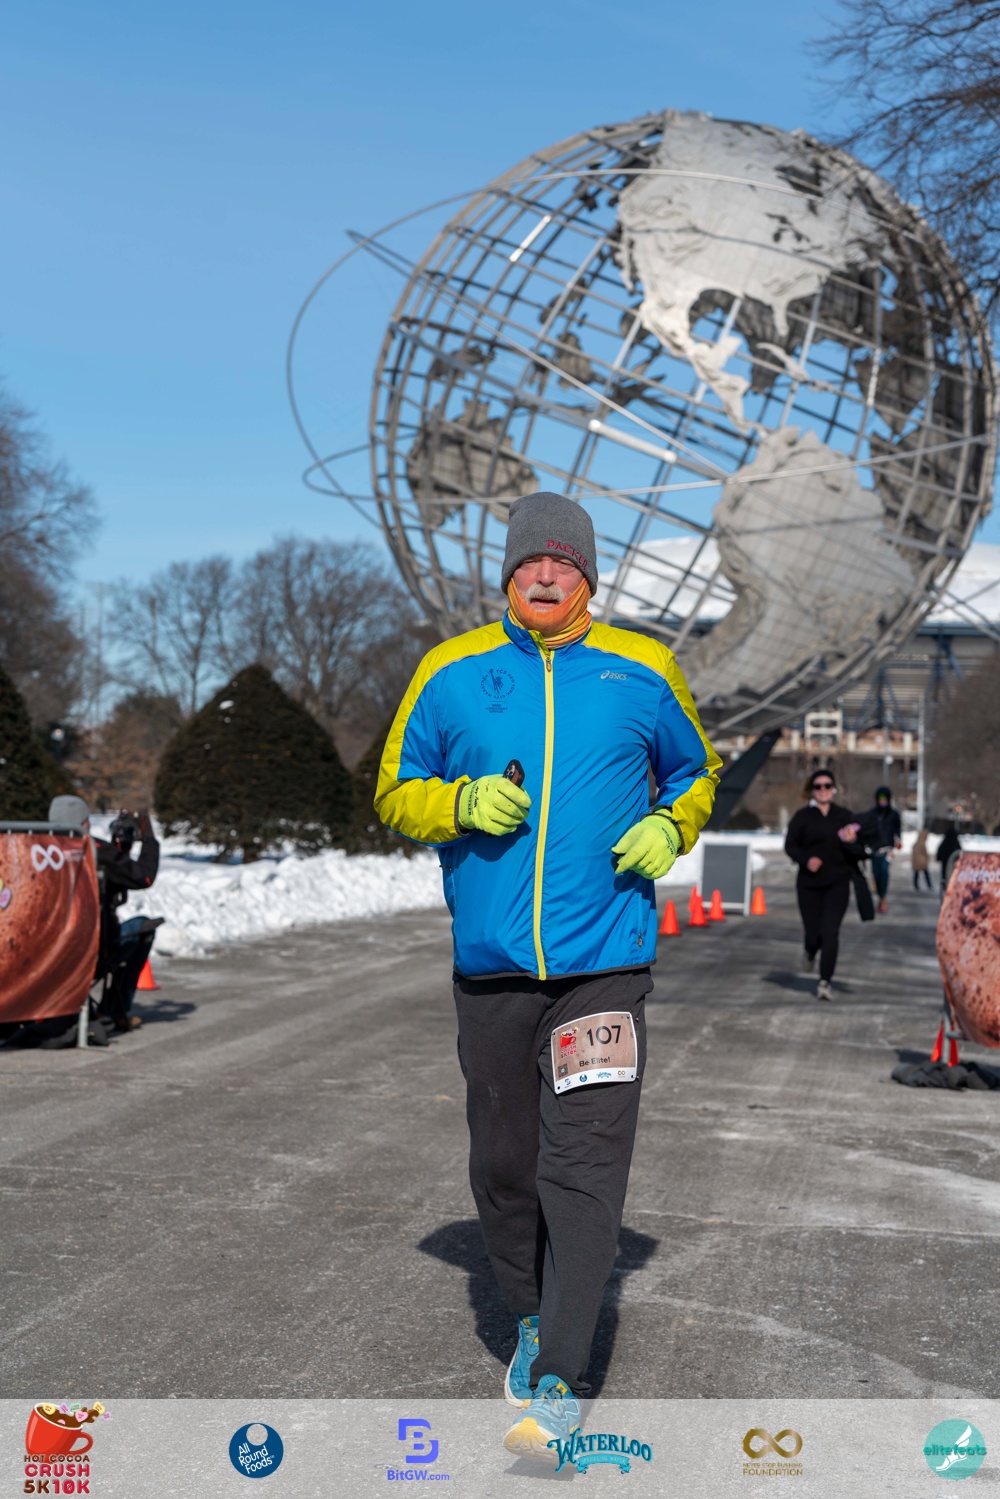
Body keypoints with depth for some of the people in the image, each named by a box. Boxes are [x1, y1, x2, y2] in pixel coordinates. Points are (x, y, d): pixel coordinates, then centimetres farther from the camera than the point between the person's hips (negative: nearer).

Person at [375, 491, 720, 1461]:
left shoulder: (642, 673, 5)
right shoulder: (452, 673, 4)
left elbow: (695, 775, 19)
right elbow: (394, 792, 10)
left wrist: (670, 829, -2)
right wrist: (464, 803, -10)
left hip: (604, 962, -1)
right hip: (490, 967, 2)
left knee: (585, 1163, -9)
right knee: (503, 1163, 11)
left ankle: (558, 1381, -5)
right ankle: (531, 1317, 34)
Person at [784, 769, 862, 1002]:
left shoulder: (844, 816, 5)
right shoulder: (803, 816, 2)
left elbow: (858, 849, 4)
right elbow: (790, 845, 0)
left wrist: (852, 840, -20)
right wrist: (806, 859, -19)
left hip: (837, 883, 0)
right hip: (809, 884, 0)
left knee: (830, 932, -12)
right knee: (813, 932, 5)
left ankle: (825, 981, -9)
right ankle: (810, 952, 42)